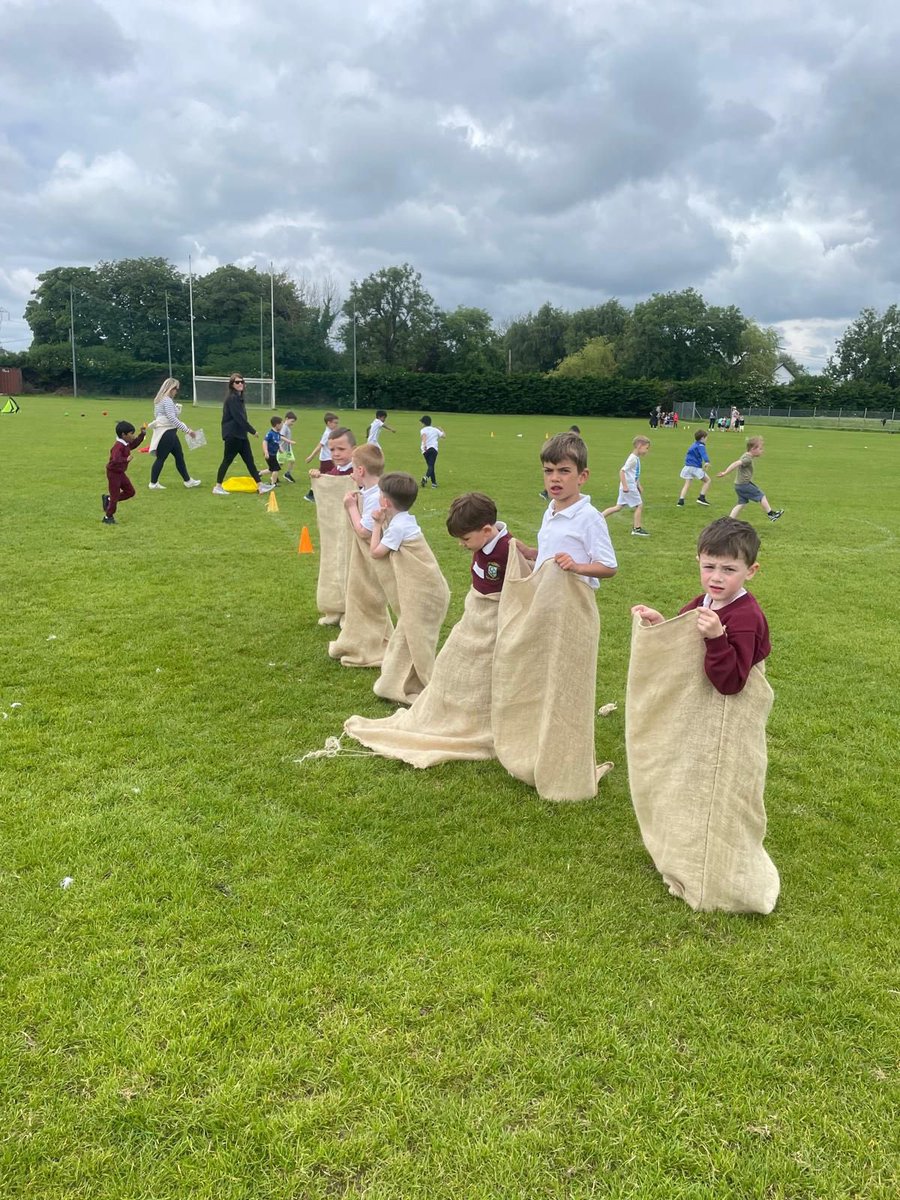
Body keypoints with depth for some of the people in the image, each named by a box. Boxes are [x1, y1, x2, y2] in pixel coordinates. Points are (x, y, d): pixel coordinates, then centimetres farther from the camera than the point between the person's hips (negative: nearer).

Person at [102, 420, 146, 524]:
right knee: (115, 496, -2)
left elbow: (135, 443, 22)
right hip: (113, 473, -9)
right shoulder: (118, 446, -27)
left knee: (130, 491, 11)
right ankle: (108, 517, 13)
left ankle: (108, 499, 22)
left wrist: (142, 434, 13)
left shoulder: (126, 444, 3)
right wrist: (126, 459, -49)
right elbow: (116, 460, -39)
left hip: (121, 473, 9)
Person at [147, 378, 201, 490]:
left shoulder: (165, 400, 16)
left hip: (170, 433, 11)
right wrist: (187, 430, -23)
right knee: (161, 458, -3)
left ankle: (188, 481, 19)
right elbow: (172, 419, -23)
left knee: (179, 456, 13)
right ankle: (153, 484, 5)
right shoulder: (167, 401, -16)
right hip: (166, 433, -11)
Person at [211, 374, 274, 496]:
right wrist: (252, 431, -14)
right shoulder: (231, 398, -14)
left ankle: (260, 486, 7)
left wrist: (250, 430, 10)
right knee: (227, 460, -2)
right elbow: (239, 417, -19)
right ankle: (218, 487, 6)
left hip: (241, 435, 9)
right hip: (232, 435, -9)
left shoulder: (239, 398, 14)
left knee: (249, 460, 6)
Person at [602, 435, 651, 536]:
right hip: (629, 487, -9)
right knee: (639, 505, -1)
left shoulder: (636, 458, 13)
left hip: (632, 485, 9)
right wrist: (625, 486, -24)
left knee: (618, 507, 11)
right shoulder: (632, 459, -17)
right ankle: (637, 529, 5)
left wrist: (639, 486, 24)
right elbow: (622, 471, -22)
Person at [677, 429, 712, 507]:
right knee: (708, 480, 7)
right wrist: (706, 462, -46)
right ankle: (701, 497, 2)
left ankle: (681, 501, -8)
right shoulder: (701, 446, -9)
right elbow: (703, 454, -28)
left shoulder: (694, 445, 19)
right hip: (695, 467, -8)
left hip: (687, 466, 8)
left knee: (687, 484, 5)